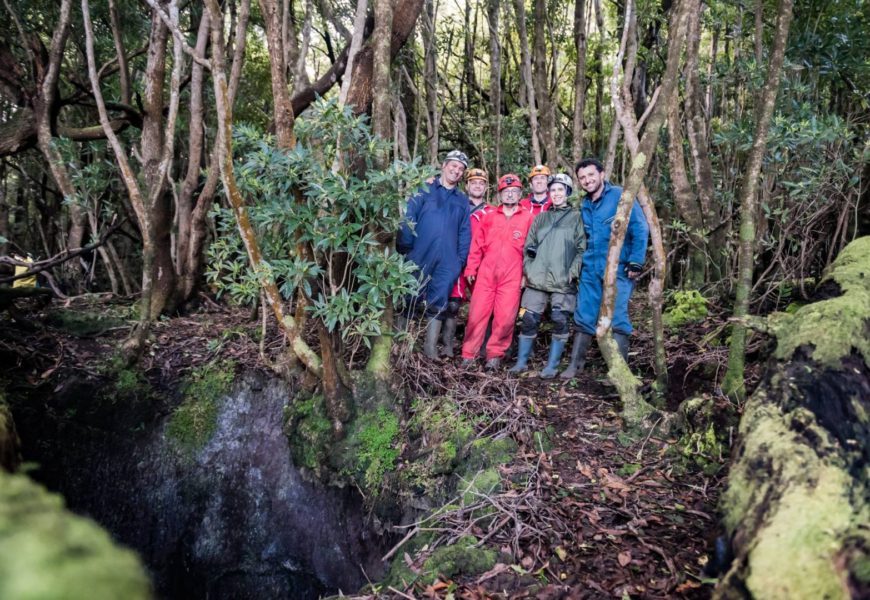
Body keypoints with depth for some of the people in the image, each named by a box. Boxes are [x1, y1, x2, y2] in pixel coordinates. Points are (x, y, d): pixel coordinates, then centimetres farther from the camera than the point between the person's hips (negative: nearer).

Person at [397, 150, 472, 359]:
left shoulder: (462, 200, 17)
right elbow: (408, 219, -1)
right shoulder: (424, 190, 7)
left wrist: (461, 259, 3)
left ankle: (430, 346, 13)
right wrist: (404, 247, -10)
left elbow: (465, 232, 13)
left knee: (438, 305, 5)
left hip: (447, 262, 3)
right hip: (419, 257, -3)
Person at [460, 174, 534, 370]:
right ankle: (469, 354, 9)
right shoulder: (489, 217, 14)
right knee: (477, 314, 0)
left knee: (505, 317, -4)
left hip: (512, 276, -1)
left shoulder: (528, 218, 8)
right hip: (486, 274, 2)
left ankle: (495, 354, 11)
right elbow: (477, 245, 12)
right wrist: (471, 268, 7)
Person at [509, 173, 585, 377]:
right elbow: (528, 246, 17)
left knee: (561, 322, -4)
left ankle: (551, 366, 6)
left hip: (563, 282, -3)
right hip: (537, 279, 3)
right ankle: (521, 362, 13)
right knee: (529, 320, 2)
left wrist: (573, 272, -11)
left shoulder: (576, 218, 6)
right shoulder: (540, 218, 17)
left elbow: (582, 249, 0)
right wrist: (528, 270, 5)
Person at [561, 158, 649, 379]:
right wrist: (578, 264, 20)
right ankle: (575, 364, 16)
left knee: (617, 319, -6)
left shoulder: (620, 196, -5)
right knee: (583, 318, 7)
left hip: (617, 269, -6)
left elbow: (640, 229, -10)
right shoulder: (584, 206, 15)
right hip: (590, 270, 6)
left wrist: (636, 262, -15)